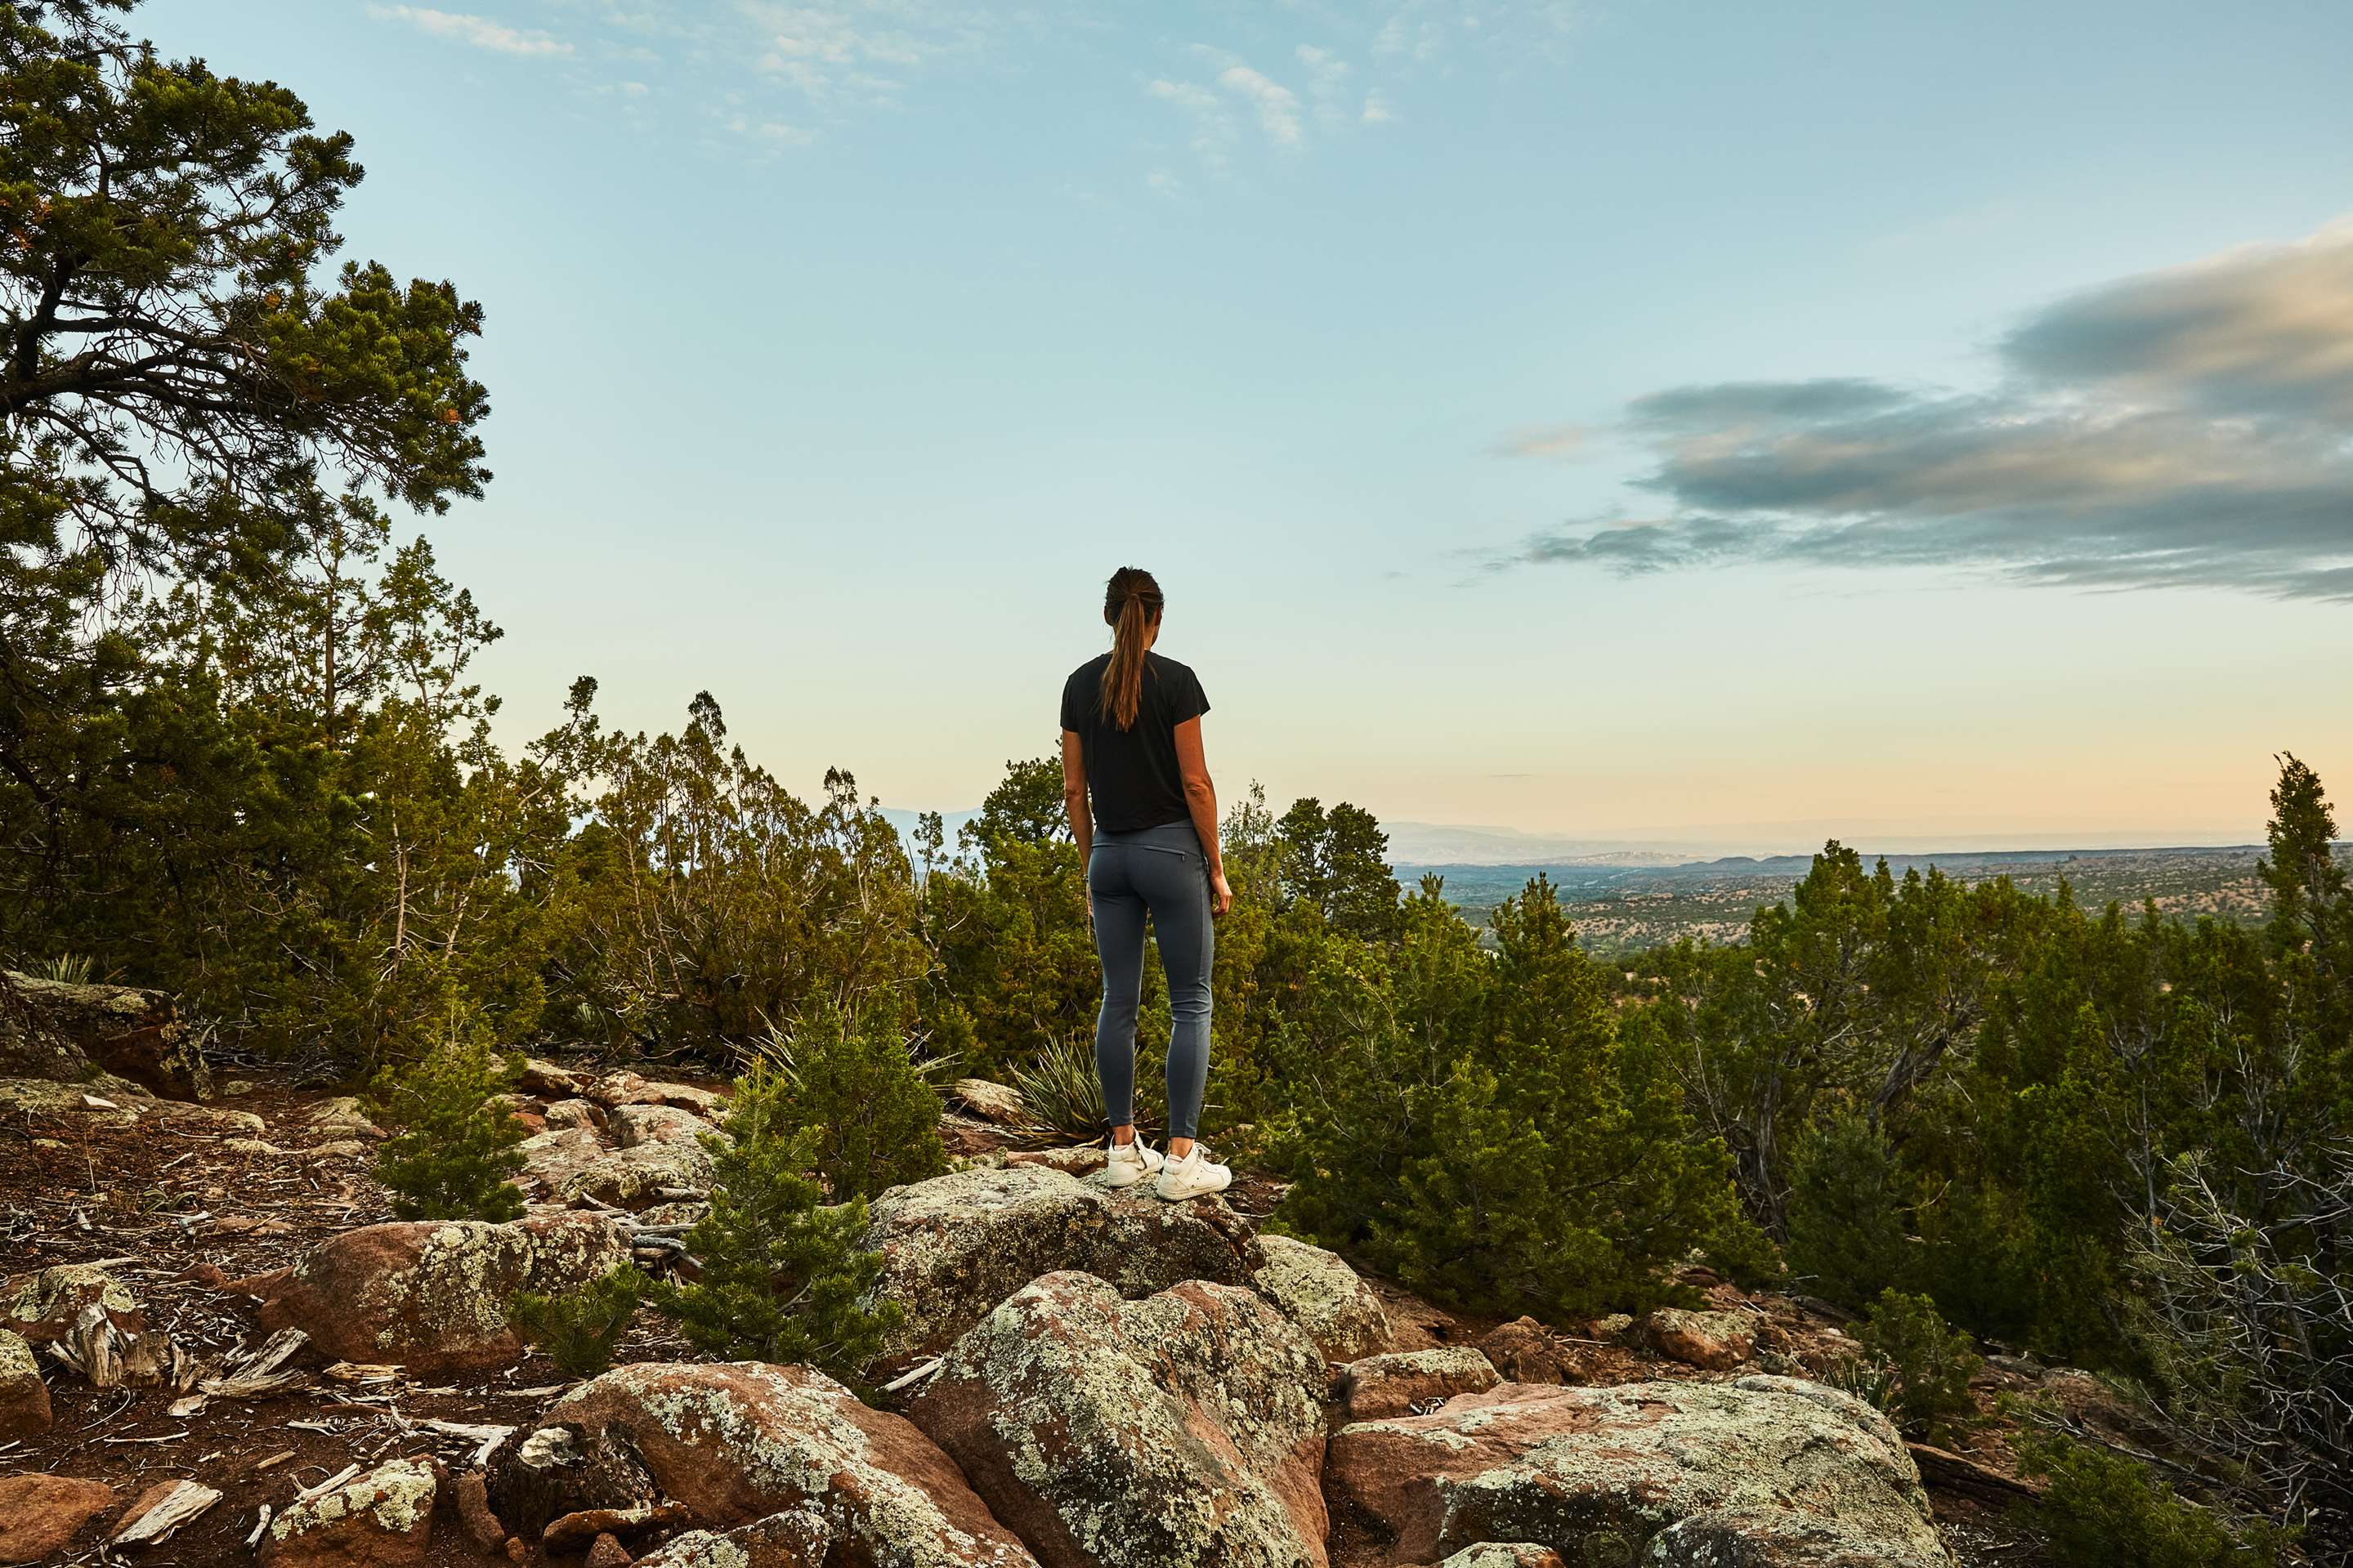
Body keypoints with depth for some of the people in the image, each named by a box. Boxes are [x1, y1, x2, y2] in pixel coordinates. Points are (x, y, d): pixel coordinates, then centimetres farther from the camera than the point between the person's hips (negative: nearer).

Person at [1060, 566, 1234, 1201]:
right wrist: (1216, 868, -3)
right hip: (1171, 850, -5)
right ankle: (1181, 1160, -1)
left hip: (1109, 854, 5)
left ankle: (1123, 1150, 15)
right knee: (1191, 1004, 2)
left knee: (1118, 1002, 10)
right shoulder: (1175, 680, -10)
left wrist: (1089, 868, 15)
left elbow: (1074, 788, 6)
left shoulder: (1079, 684, 4)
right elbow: (1194, 782, -11)